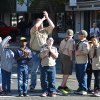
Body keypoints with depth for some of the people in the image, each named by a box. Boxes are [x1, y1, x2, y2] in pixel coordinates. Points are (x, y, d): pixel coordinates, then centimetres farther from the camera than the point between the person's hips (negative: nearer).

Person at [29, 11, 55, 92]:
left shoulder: (45, 30, 10)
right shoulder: (33, 31, -1)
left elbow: (52, 26, -2)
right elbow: (35, 26, -22)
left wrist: (47, 17, -6)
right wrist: (42, 19, -11)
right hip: (36, 52, -4)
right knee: (35, 69, -4)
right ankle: (32, 86, 4)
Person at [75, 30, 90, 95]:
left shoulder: (85, 43, -13)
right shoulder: (79, 42, 16)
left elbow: (86, 52, -23)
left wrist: (78, 53, -16)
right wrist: (76, 53, 9)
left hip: (82, 62, -10)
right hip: (77, 61, 10)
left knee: (83, 75, -4)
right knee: (78, 75, 15)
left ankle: (84, 90, 2)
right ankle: (80, 88, 27)